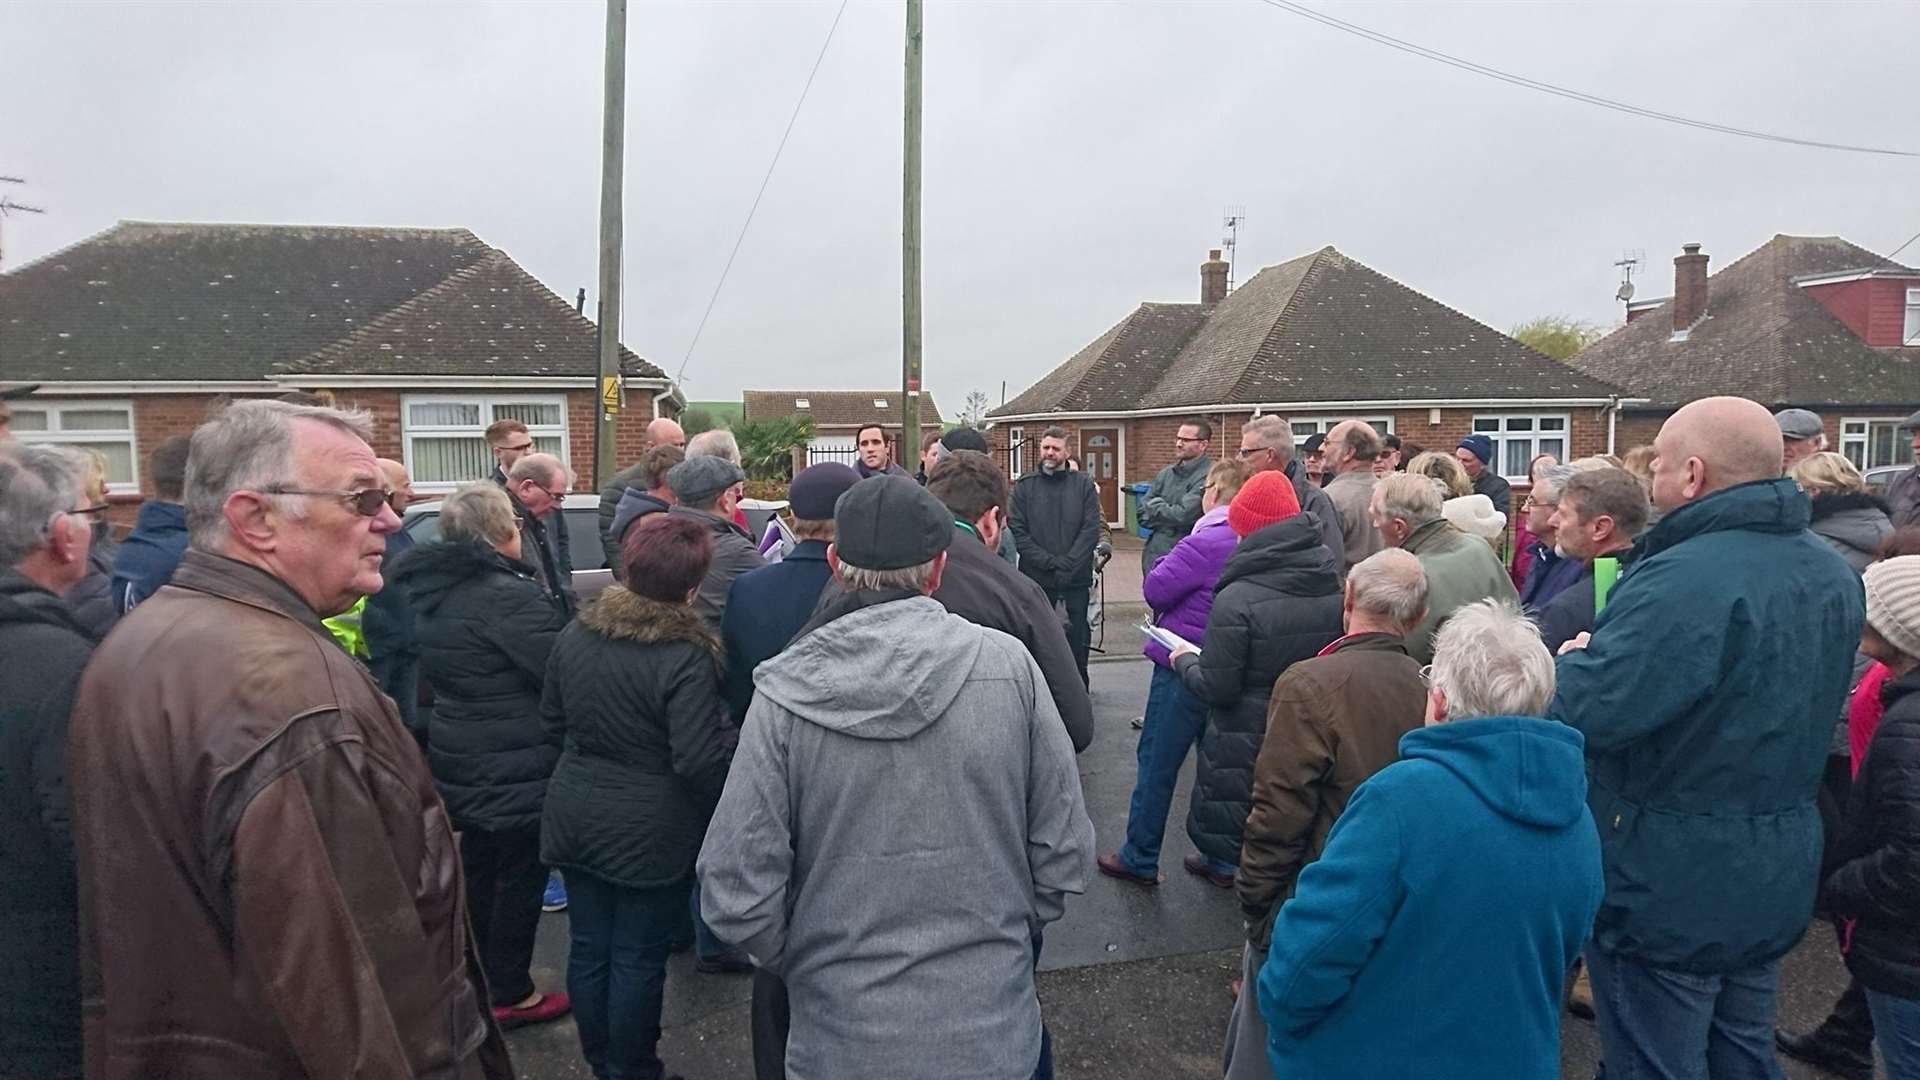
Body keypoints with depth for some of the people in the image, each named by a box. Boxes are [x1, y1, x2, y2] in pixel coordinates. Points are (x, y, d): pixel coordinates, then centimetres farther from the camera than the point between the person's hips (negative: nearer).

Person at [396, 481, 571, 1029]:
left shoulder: (433, 591, 4)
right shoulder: (508, 596, -25)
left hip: (459, 758, 9)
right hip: (517, 768, -9)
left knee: (477, 870, 21)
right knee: (521, 878, 6)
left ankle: (478, 980, 37)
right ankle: (511, 995, 19)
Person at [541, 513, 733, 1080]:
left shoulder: (575, 635, -2)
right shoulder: (687, 657, -23)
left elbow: (553, 719, 10)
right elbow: (698, 761, -23)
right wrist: (727, 802, -5)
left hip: (575, 815, 6)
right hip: (651, 830, -6)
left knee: (589, 947, 18)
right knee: (639, 958, 10)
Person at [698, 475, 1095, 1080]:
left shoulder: (785, 694, -15)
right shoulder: (1008, 666, -13)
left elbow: (737, 895, -14)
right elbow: (1067, 857, -8)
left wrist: (798, 963, 6)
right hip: (990, 1030, 1)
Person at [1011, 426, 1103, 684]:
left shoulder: (1083, 485, 5)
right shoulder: (1025, 486, 5)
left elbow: (1091, 530, -3)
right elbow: (1018, 532, -3)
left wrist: (1067, 564, -13)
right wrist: (1048, 561, -12)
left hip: (1077, 578, 0)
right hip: (1036, 578, 0)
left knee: (1078, 640, 7)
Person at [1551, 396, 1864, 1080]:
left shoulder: (1682, 580, -26)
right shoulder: (1832, 574, 4)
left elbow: (1586, 712, -33)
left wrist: (1575, 661, -11)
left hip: (1667, 882, -8)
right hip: (1781, 877, 8)